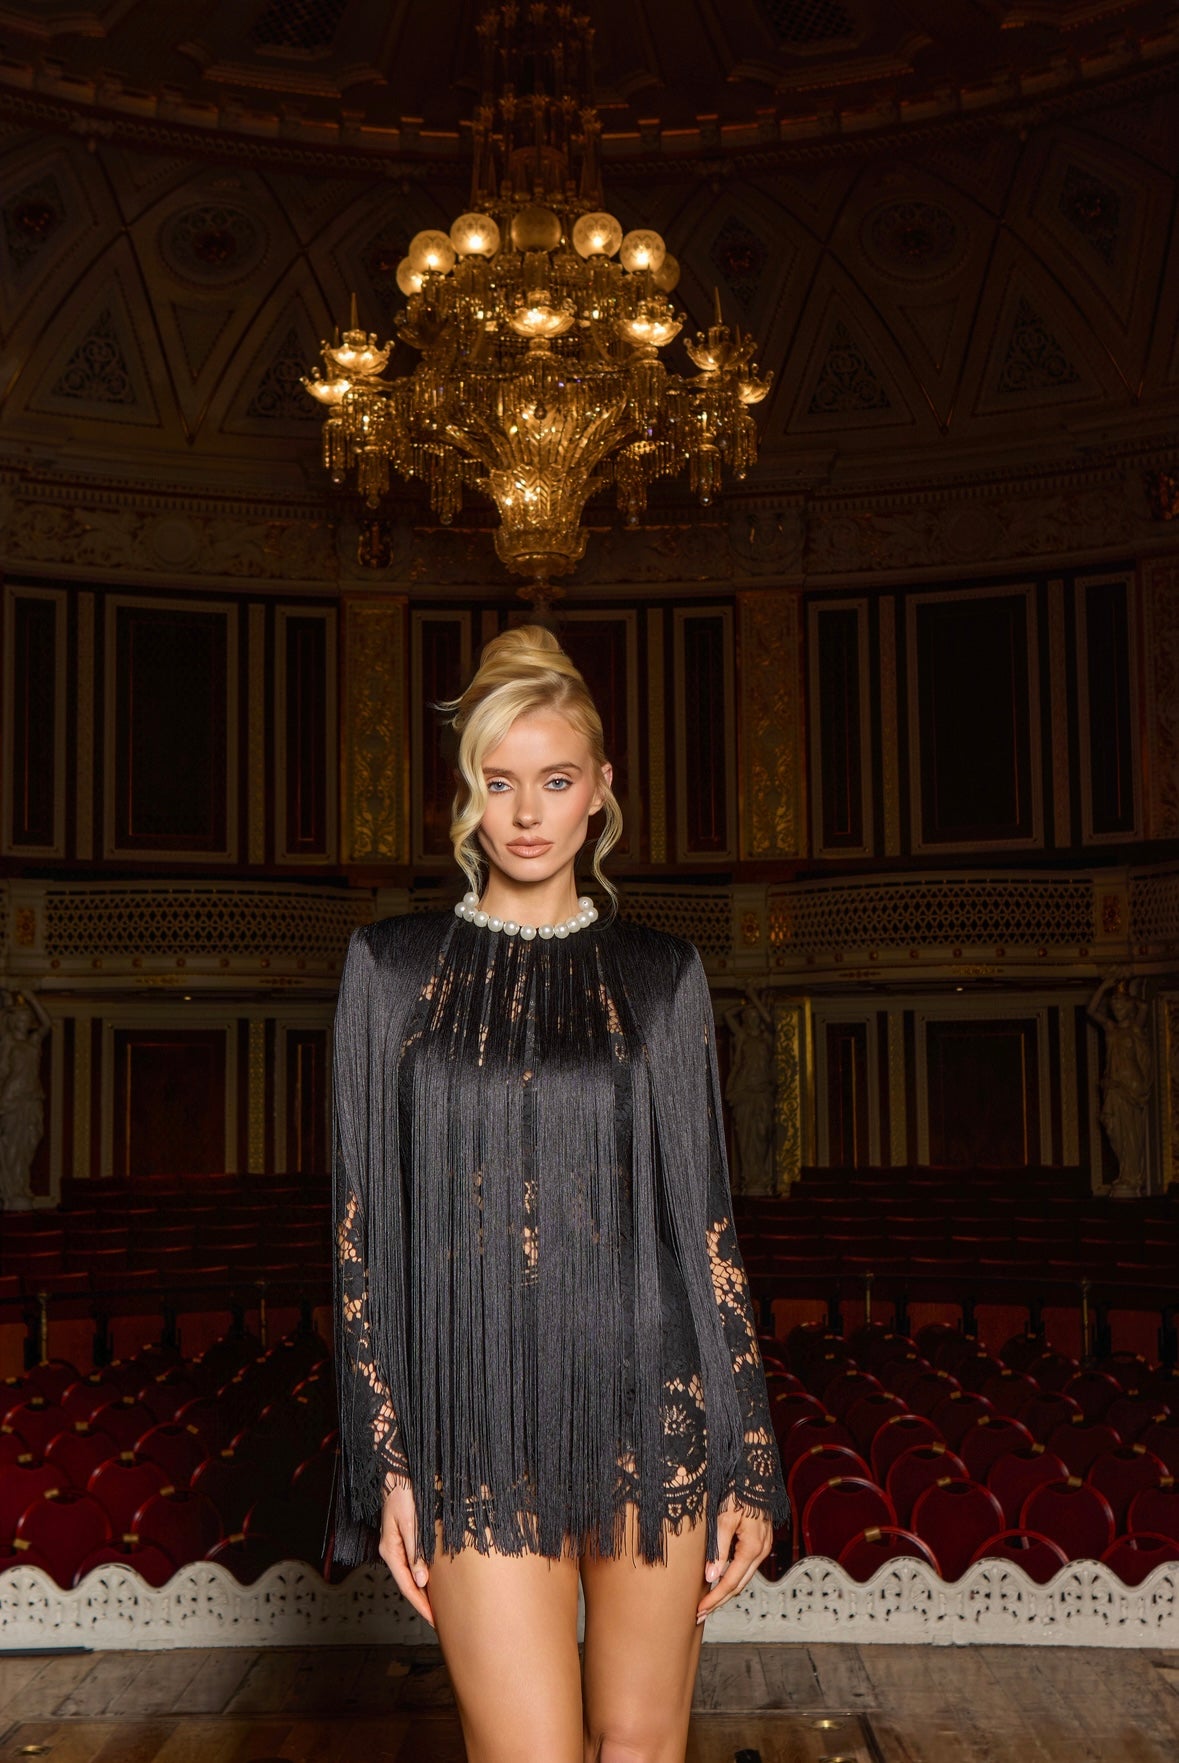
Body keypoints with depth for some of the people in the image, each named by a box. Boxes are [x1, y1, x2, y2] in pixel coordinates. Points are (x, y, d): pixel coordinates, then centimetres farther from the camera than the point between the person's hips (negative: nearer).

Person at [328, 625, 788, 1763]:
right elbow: (365, 1227, 3)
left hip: (652, 1401, 1)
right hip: (479, 1422, -1)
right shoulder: (392, 967, 4)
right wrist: (386, 1461, -2)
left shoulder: (660, 975, 5)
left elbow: (706, 1219, 5)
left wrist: (749, 1463, 2)